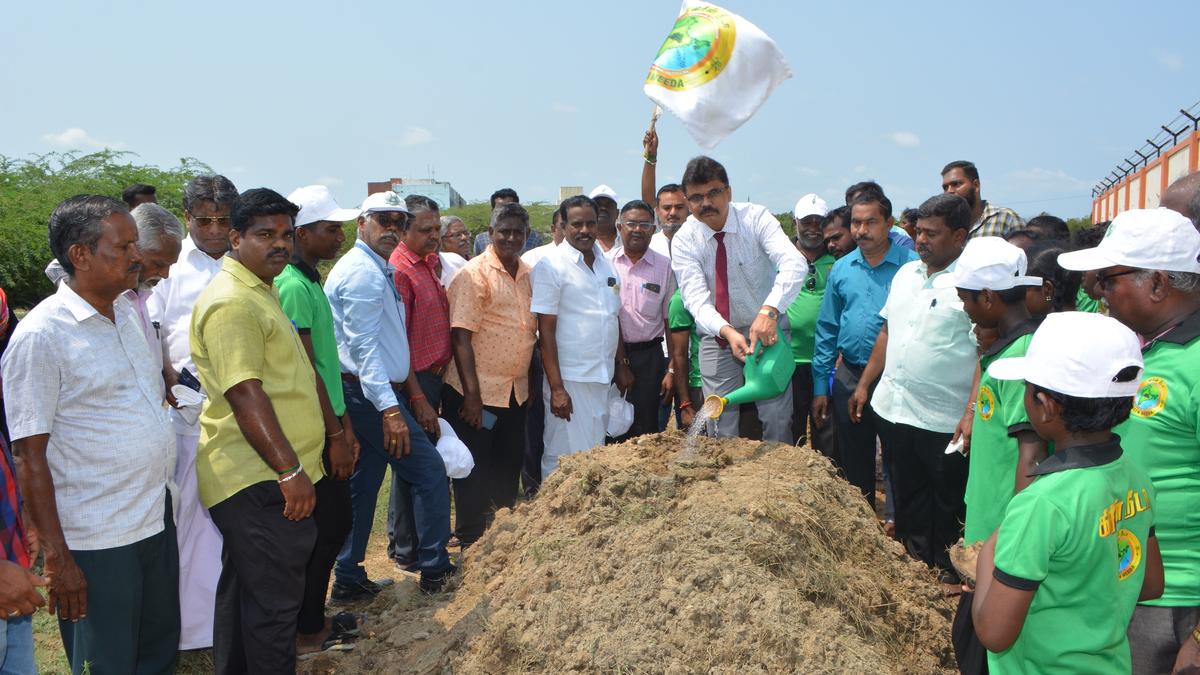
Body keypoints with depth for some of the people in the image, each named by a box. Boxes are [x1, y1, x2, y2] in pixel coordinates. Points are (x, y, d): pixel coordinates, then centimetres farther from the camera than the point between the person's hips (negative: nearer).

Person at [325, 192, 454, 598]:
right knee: (429, 471, -4)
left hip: (366, 395, 10)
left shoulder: (377, 270, 19)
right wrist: (390, 408, -26)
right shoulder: (362, 272, -14)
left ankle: (348, 579, 21)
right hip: (372, 395, -10)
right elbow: (363, 346, -22)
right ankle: (435, 571, 7)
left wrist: (401, 396, 24)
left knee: (362, 487, 13)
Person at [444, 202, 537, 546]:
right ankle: (471, 545, 20)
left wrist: (530, 384, 14)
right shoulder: (475, 275, -12)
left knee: (509, 468, 17)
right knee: (474, 471, 5)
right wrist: (472, 395, -19)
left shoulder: (529, 275, 9)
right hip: (476, 392, -7)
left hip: (516, 393, 7)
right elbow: (461, 337, -16)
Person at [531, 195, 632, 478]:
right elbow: (546, 330, -12)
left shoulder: (606, 263, 12)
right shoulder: (551, 266, -9)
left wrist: (621, 365, 15)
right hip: (569, 380, -7)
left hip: (604, 378, 7)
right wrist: (556, 388, -16)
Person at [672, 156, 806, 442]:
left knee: (777, 417, -3)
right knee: (721, 428, 5)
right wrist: (727, 331, -38)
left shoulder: (756, 218, -14)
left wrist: (769, 311, -45)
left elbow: (795, 265, -28)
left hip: (766, 329, -1)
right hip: (717, 334, 1)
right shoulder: (684, 240, -10)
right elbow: (695, 297, -20)